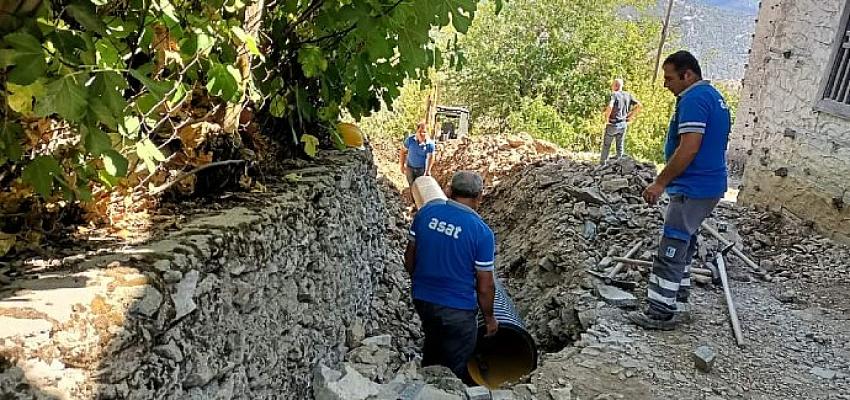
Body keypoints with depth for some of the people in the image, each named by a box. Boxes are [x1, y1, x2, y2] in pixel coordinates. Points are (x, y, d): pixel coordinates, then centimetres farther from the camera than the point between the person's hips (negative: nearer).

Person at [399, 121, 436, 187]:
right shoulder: (410, 139, -17)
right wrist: (402, 166, -4)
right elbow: (402, 152, -6)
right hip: (410, 168, 1)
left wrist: (428, 170, -18)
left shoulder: (430, 143, -20)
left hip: (422, 169, -1)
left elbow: (430, 158, -13)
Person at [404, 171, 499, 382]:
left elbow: (409, 257, 3)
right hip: (457, 309, -5)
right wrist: (489, 318, 3)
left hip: (422, 299, 6)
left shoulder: (426, 211, -7)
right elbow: (485, 287, -14)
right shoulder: (482, 232, -20)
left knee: (433, 343, 31)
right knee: (456, 367, 16)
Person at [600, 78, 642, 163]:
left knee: (606, 145, 11)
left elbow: (610, 107, -34)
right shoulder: (628, 95, 3)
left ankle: (602, 163, 19)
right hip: (623, 124, 5)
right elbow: (640, 106, 3)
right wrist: (631, 116, 9)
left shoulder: (614, 94, -16)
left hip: (613, 124, -5)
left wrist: (606, 118, -19)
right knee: (620, 146, 15)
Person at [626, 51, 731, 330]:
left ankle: (660, 314, 3)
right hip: (711, 186, 11)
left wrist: (660, 183, -19)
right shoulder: (715, 97, 17)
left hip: (693, 189, -11)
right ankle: (678, 307, 24)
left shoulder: (693, 99, -16)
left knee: (670, 252, -4)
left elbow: (689, 148, -24)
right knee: (681, 250, 17)